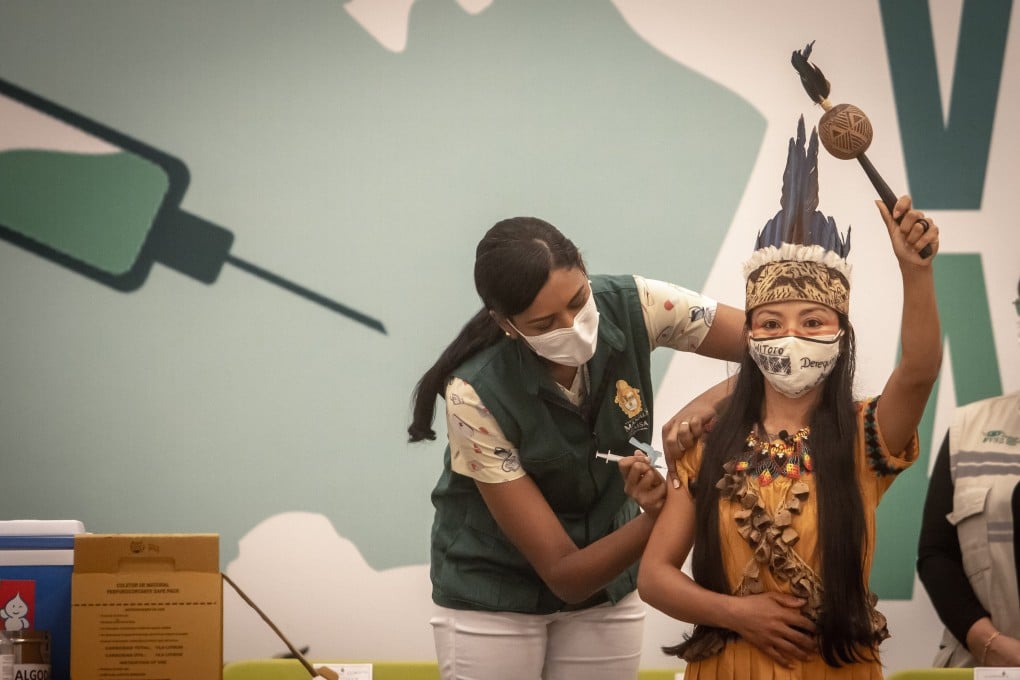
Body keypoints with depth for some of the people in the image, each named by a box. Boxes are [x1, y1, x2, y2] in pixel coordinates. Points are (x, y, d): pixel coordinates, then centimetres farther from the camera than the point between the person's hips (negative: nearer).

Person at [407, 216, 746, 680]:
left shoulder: (632, 308, -21)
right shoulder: (477, 394, -29)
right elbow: (564, 574, -26)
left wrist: (703, 409, -34)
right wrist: (659, 515, -41)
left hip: (607, 581, 3)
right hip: (494, 593, -3)